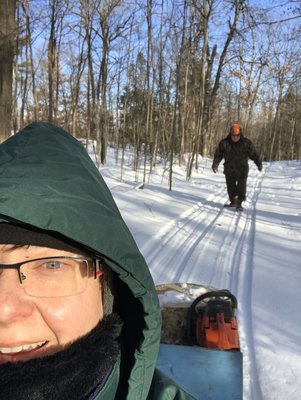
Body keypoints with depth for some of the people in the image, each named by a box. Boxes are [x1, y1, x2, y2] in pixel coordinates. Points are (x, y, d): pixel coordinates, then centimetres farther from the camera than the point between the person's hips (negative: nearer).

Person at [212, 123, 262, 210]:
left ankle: (239, 203, 1)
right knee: (230, 186, 8)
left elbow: (253, 154, 3)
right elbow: (218, 154, 3)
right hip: (229, 170, 2)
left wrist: (259, 163, -1)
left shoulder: (246, 143, -3)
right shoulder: (224, 143, -3)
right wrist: (215, 164, -6)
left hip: (242, 170, -1)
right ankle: (233, 201, 22)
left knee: (241, 187, -6)